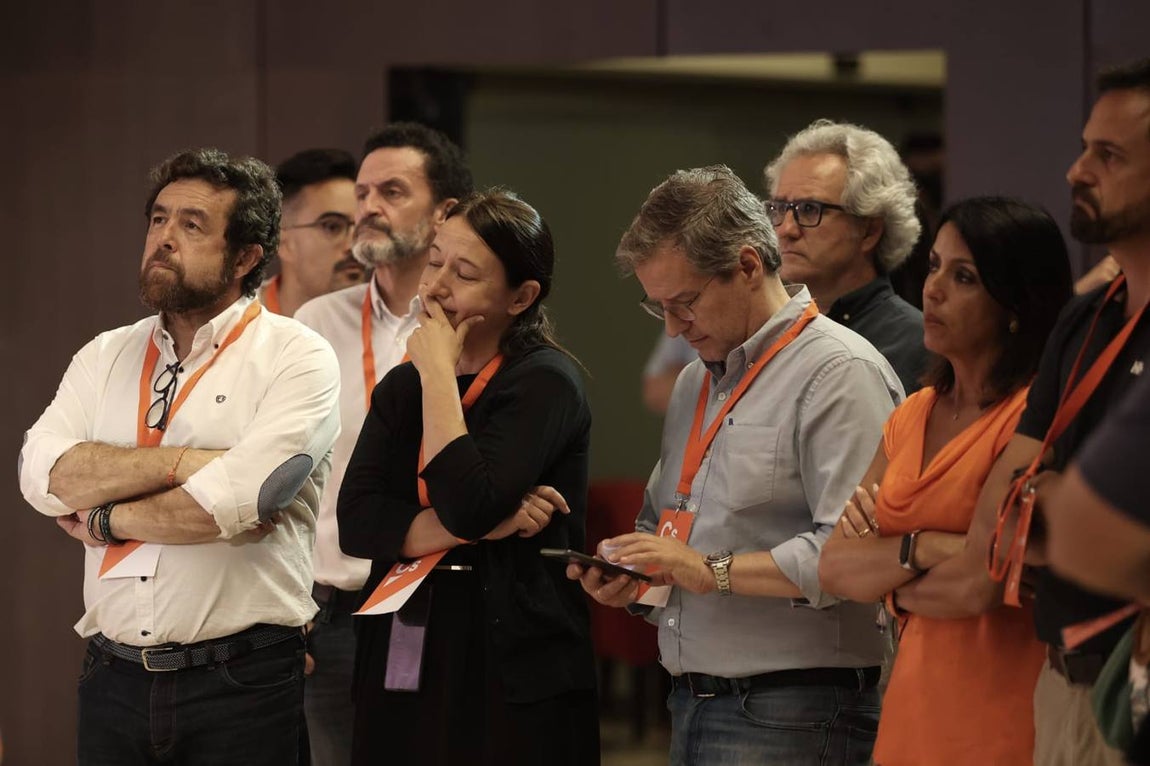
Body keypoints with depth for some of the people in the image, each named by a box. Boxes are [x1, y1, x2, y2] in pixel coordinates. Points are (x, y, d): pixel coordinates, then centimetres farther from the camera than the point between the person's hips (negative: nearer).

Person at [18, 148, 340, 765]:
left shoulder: (296, 359, -4)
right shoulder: (106, 357, 12)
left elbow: (240, 501, -18)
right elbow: (43, 474, -5)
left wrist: (106, 520, -6)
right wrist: (187, 463, -14)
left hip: (240, 687, -4)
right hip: (113, 678, 4)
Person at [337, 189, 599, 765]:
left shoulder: (546, 383, -8)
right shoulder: (401, 388, 11)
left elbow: (466, 505, -23)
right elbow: (356, 523, -2)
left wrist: (439, 372, -14)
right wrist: (485, 526, -15)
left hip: (510, 675, -6)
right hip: (401, 667, 6)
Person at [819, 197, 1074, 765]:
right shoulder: (910, 418, 11)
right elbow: (833, 568, 3)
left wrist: (885, 579, -3)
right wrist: (922, 549, -15)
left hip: (1000, 719, -7)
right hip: (912, 704, 7)